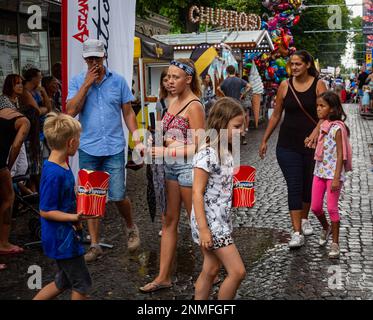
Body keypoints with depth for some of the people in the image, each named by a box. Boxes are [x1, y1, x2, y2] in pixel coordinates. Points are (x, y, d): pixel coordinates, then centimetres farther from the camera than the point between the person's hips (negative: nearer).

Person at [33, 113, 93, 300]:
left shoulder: (62, 166, 4)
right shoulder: (54, 174, -25)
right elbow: (45, 211, -22)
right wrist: (75, 217, -28)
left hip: (67, 235, 9)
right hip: (62, 240, -9)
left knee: (64, 282, 23)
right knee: (82, 284, 7)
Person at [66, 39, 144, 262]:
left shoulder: (118, 81, 3)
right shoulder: (77, 82, 4)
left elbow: (128, 112, 7)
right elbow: (71, 111, -9)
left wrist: (137, 138, -4)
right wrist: (87, 84, -11)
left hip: (114, 148, -1)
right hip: (88, 149, 1)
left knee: (118, 196, -2)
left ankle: (131, 228, 28)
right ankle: (95, 245, 17)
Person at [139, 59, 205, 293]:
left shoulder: (194, 106, -14)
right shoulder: (174, 102, 10)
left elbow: (198, 147, -16)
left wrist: (165, 152, -19)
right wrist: (154, 144, 0)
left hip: (188, 166, -8)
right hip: (172, 167, 8)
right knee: (170, 221, 10)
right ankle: (164, 277, 18)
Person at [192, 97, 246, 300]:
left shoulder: (226, 153, 9)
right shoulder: (207, 154, -18)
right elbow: (197, 193, -20)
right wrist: (203, 230, -21)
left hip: (221, 222, 9)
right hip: (210, 223, -9)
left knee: (211, 270, 15)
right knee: (238, 272, -5)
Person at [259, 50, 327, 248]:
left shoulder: (318, 85, -3)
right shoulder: (285, 86, 2)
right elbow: (276, 115, 10)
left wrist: (315, 132, -29)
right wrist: (265, 140, 11)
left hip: (311, 143, 0)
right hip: (288, 145, 0)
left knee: (308, 184, 15)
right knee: (294, 187, -5)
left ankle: (304, 219, 38)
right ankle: (297, 233, -5)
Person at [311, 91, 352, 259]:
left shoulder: (337, 128, -15)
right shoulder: (323, 126, 8)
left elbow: (340, 154, -17)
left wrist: (336, 178, -20)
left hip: (333, 173, -7)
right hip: (320, 171, 7)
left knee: (332, 208, -2)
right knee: (315, 207, 10)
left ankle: (335, 242, 11)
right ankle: (326, 228, 38)